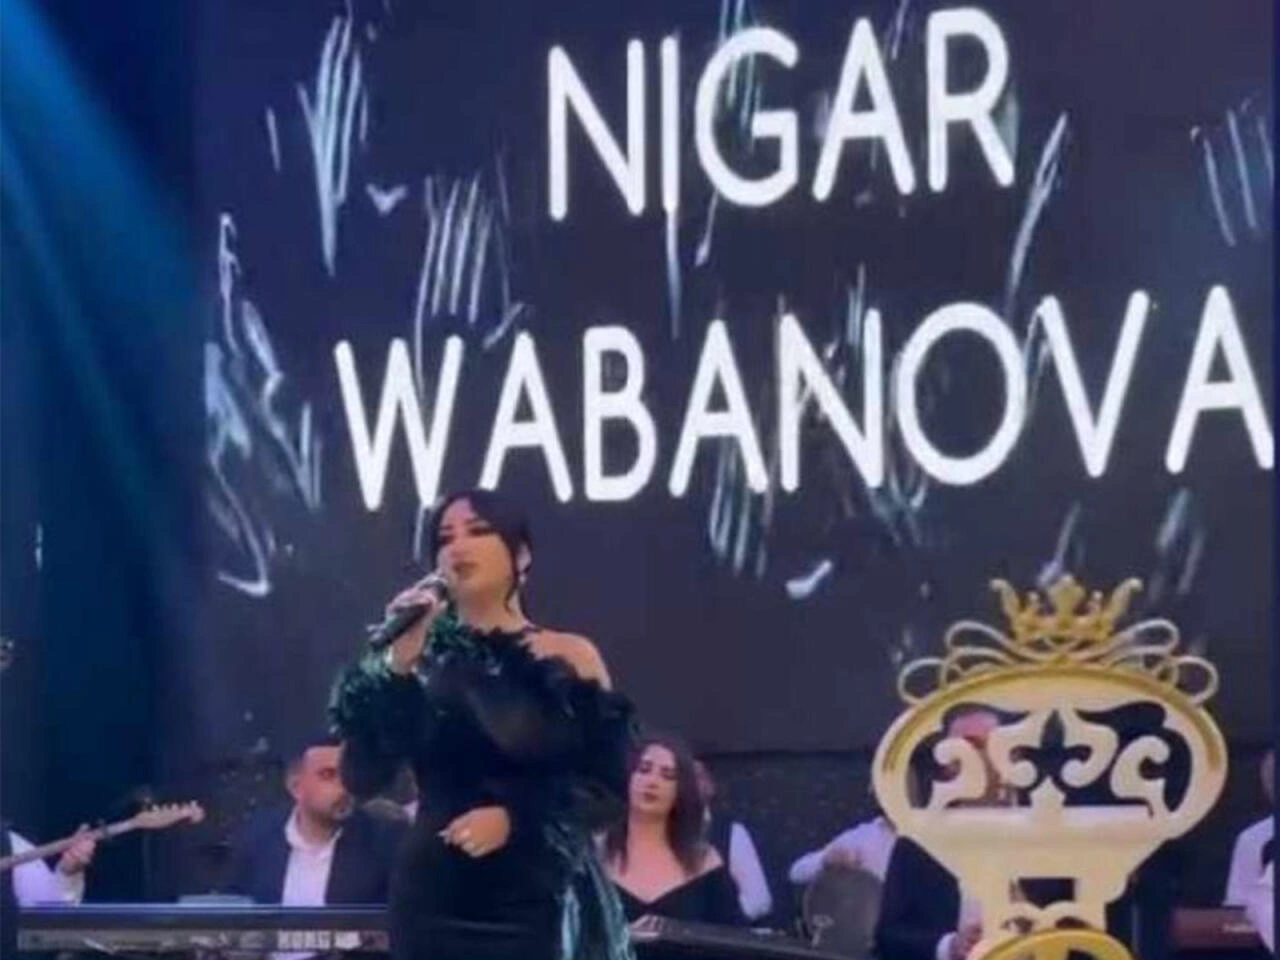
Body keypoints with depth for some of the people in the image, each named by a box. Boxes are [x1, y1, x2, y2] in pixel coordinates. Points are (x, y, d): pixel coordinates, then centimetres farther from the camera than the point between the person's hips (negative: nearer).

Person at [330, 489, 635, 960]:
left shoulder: (570, 658, 5)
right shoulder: (418, 656, 7)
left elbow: (608, 792, 0)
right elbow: (361, 778, -2)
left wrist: (515, 819, -14)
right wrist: (397, 668, -10)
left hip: (542, 907, -1)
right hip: (435, 905, 2)